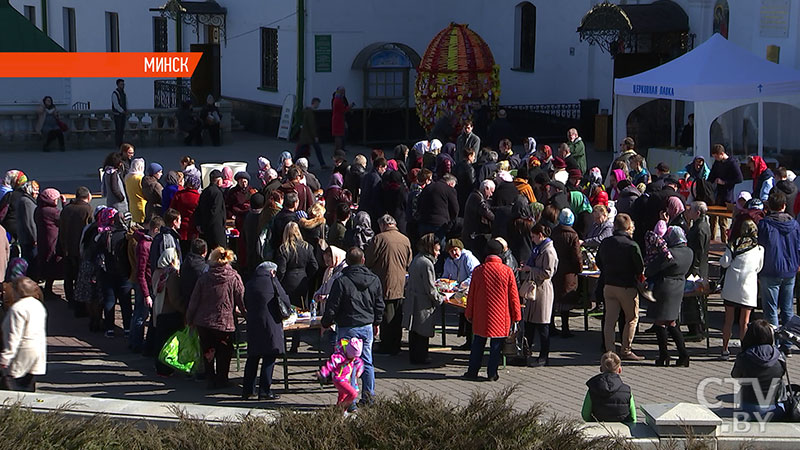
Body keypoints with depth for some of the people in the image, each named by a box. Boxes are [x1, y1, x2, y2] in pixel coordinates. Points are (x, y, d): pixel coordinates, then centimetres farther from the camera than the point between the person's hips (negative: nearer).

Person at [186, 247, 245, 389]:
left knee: (207, 352, 15)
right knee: (223, 353, 15)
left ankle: (211, 380, 18)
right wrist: (247, 314, 14)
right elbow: (242, 301, -1)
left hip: (203, 322, 1)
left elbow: (194, 301, 3)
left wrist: (189, 319, 14)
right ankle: (221, 380, 18)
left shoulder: (204, 277, -2)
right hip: (224, 323, -1)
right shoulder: (234, 278, -4)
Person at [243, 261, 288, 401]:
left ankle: (247, 390, 14)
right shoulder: (272, 281, -3)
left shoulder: (249, 284, 10)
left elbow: (246, 305, 16)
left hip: (253, 325, 5)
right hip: (270, 325, -5)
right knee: (269, 358, -1)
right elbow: (285, 301, -1)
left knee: (252, 358, 12)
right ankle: (264, 391, -2)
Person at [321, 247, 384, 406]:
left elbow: (332, 307, -10)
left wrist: (325, 324, 5)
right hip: (368, 326, 5)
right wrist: (376, 322, 27)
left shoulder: (341, 281, -14)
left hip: (347, 328, -5)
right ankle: (369, 396, 17)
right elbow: (379, 305, 12)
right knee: (367, 362, 14)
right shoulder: (374, 280, 2)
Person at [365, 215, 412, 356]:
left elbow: (367, 261, -7)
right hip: (400, 285, 5)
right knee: (397, 316, 11)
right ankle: (396, 345, 18)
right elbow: (409, 263, 14)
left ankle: (387, 347, 1)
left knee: (386, 316, -1)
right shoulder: (405, 240, 5)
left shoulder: (379, 239, -12)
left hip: (385, 284, -5)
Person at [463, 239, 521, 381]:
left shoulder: (478, 270, -5)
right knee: (496, 345, 8)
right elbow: (514, 296, -3)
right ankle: (492, 373, 11)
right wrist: (516, 316, 6)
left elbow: (471, 294, 2)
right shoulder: (507, 271, -9)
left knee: (478, 344, 13)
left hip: (481, 316, 1)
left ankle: (472, 372, 16)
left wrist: (469, 314, 13)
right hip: (501, 316, -1)